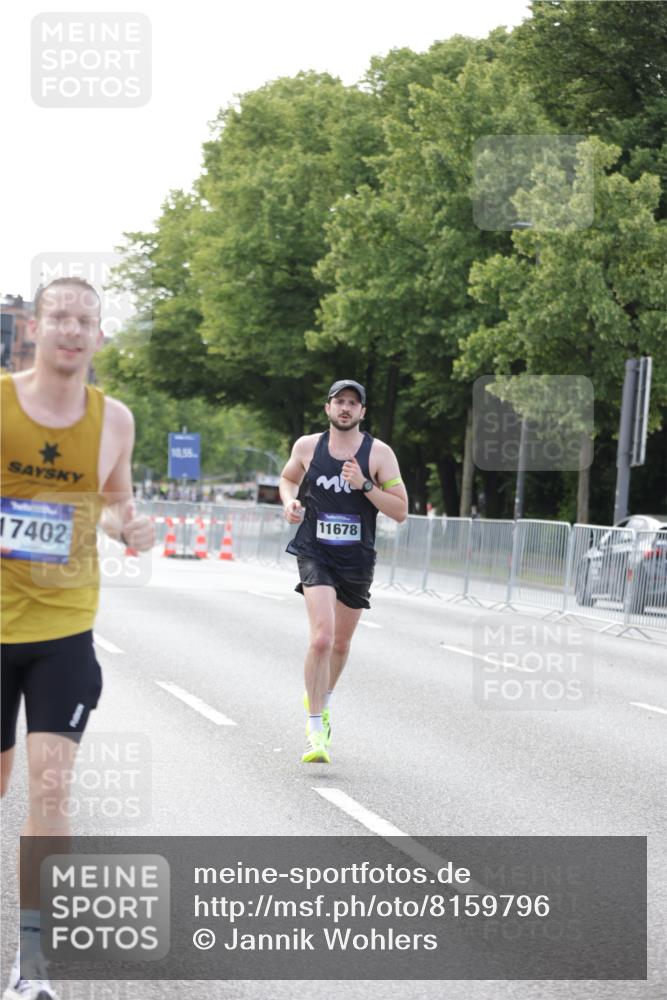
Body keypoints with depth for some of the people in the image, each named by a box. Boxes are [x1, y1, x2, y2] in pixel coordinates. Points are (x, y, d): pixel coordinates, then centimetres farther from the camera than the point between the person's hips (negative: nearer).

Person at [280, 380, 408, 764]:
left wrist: (364, 485, -19)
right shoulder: (307, 446, 1)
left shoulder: (379, 453, -4)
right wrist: (290, 501, 0)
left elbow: (401, 511, -6)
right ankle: (316, 731, -13)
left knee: (341, 644, 17)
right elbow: (289, 478, 22)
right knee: (321, 638, -20)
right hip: (315, 555, -1)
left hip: (358, 560, 2)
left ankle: (322, 700, 47)